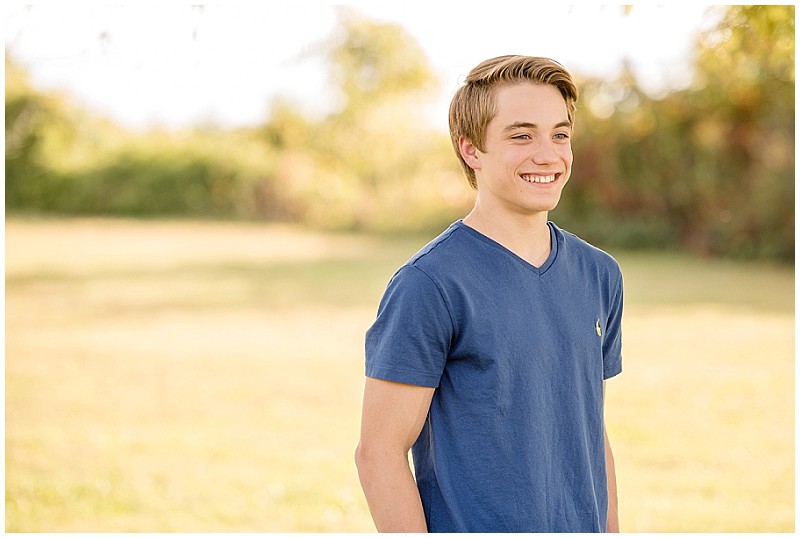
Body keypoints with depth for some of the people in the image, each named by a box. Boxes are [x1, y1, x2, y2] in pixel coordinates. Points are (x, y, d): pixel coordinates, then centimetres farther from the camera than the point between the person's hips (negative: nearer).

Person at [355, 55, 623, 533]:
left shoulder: (598, 275, 7)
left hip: (581, 526, 6)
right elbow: (379, 453, -14)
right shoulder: (427, 285, -13)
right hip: (468, 524, -5)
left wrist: (611, 530, 10)